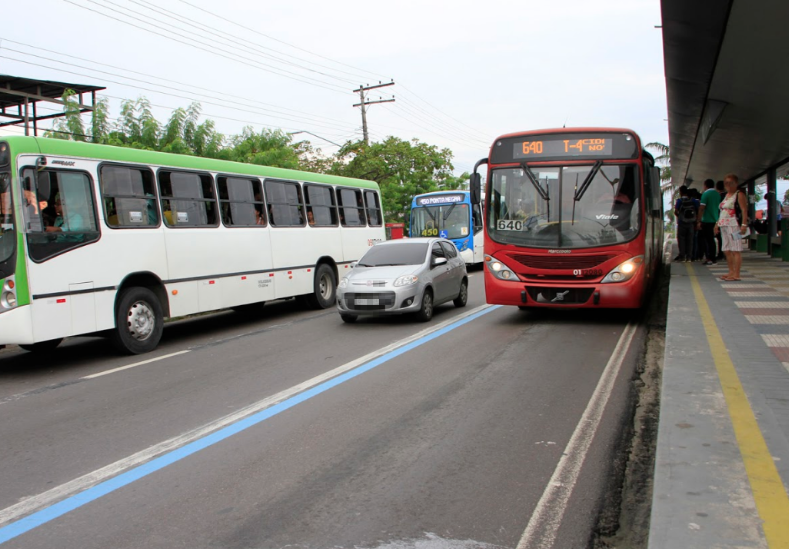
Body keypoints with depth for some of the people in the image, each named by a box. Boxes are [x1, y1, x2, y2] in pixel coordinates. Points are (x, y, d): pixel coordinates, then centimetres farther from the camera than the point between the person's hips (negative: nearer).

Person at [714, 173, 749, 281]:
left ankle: (736, 274, -9)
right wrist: (717, 223, 19)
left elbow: (744, 210, -13)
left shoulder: (739, 194, -5)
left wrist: (744, 224, -21)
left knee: (736, 250, -8)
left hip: (734, 225, -9)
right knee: (727, 250, 11)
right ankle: (731, 272, 19)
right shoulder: (726, 195, 20)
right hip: (724, 226, 9)